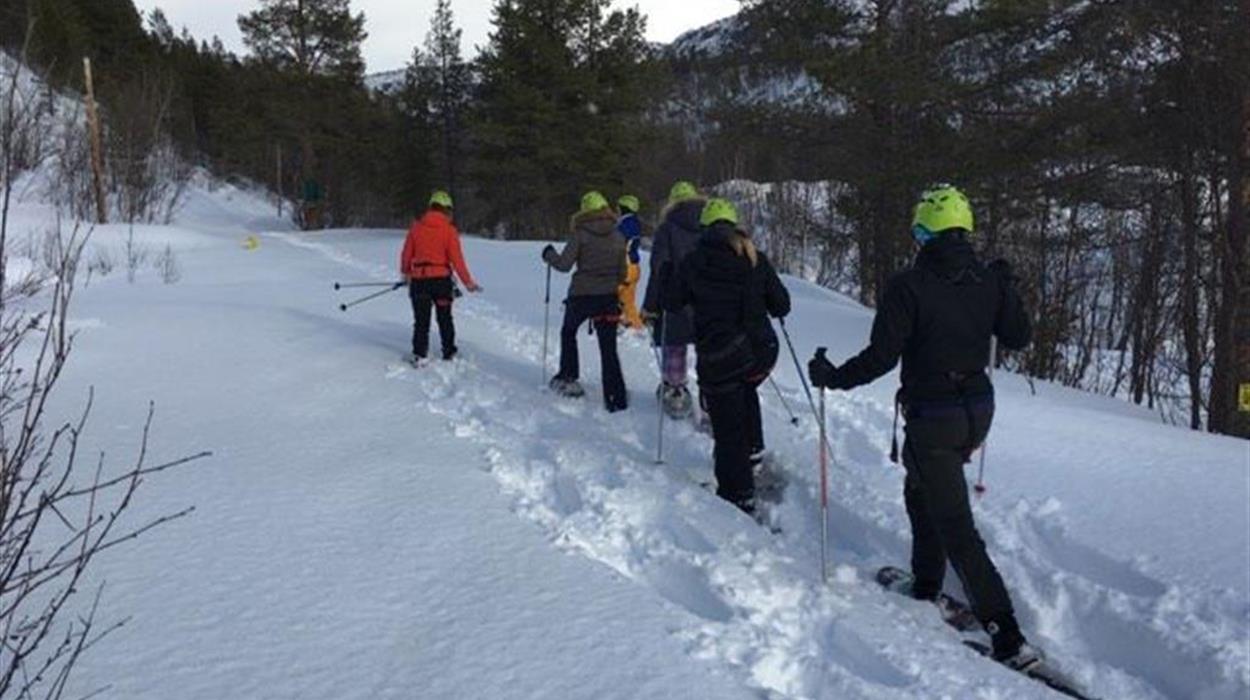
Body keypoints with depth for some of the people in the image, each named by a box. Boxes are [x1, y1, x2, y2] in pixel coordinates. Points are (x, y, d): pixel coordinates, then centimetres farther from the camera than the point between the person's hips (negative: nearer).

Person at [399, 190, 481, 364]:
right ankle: (449, 353, 20)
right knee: (445, 319, 15)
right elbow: (456, 258, -10)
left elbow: (406, 253, 4)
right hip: (441, 279, -1)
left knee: (421, 320, 10)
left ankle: (419, 355, 5)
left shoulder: (416, 227, -1)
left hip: (419, 279, 1)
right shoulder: (449, 229, -8)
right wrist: (467, 281, -4)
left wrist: (405, 273, 21)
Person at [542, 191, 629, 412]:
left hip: (581, 295, -2)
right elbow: (622, 274, 8)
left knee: (568, 332, 25)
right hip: (608, 297, 2)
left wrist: (549, 254, 9)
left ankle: (567, 378, 25)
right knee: (608, 348, 3)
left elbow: (564, 264, -10)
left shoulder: (581, 235, -7)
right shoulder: (618, 238, 4)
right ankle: (616, 398, -4)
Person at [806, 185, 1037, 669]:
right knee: (921, 491, 28)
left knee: (956, 527, -3)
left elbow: (882, 356, -21)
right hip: (979, 410, 7)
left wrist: (833, 377, -6)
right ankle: (927, 584, 39)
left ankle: (1009, 637, -5)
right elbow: (1018, 338, 10)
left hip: (932, 417, -7)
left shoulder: (908, 287, -18)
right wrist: (1005, 290, 24)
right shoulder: (988, 280, -1)